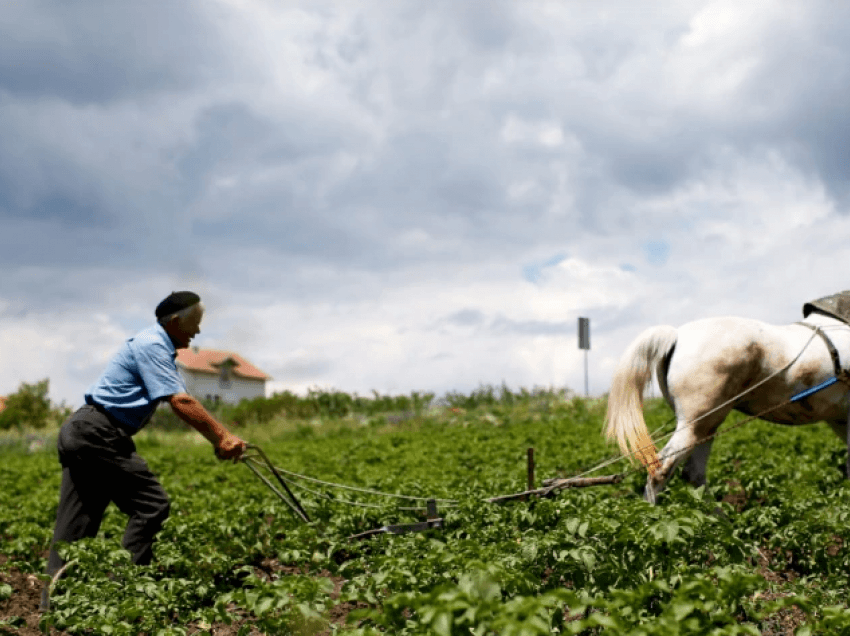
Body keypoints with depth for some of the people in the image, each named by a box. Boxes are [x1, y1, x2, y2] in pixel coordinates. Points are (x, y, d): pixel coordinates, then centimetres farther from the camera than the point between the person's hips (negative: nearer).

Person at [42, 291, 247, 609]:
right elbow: (181, 403, -19)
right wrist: (221, 438, -16)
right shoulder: (152, 345, -12)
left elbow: (184, 404, 20)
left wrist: (221, 436, 13)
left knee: (75, 523, 9)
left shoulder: (159, 347, 21)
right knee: (151, 505, -7)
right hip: (98, 435, -11)